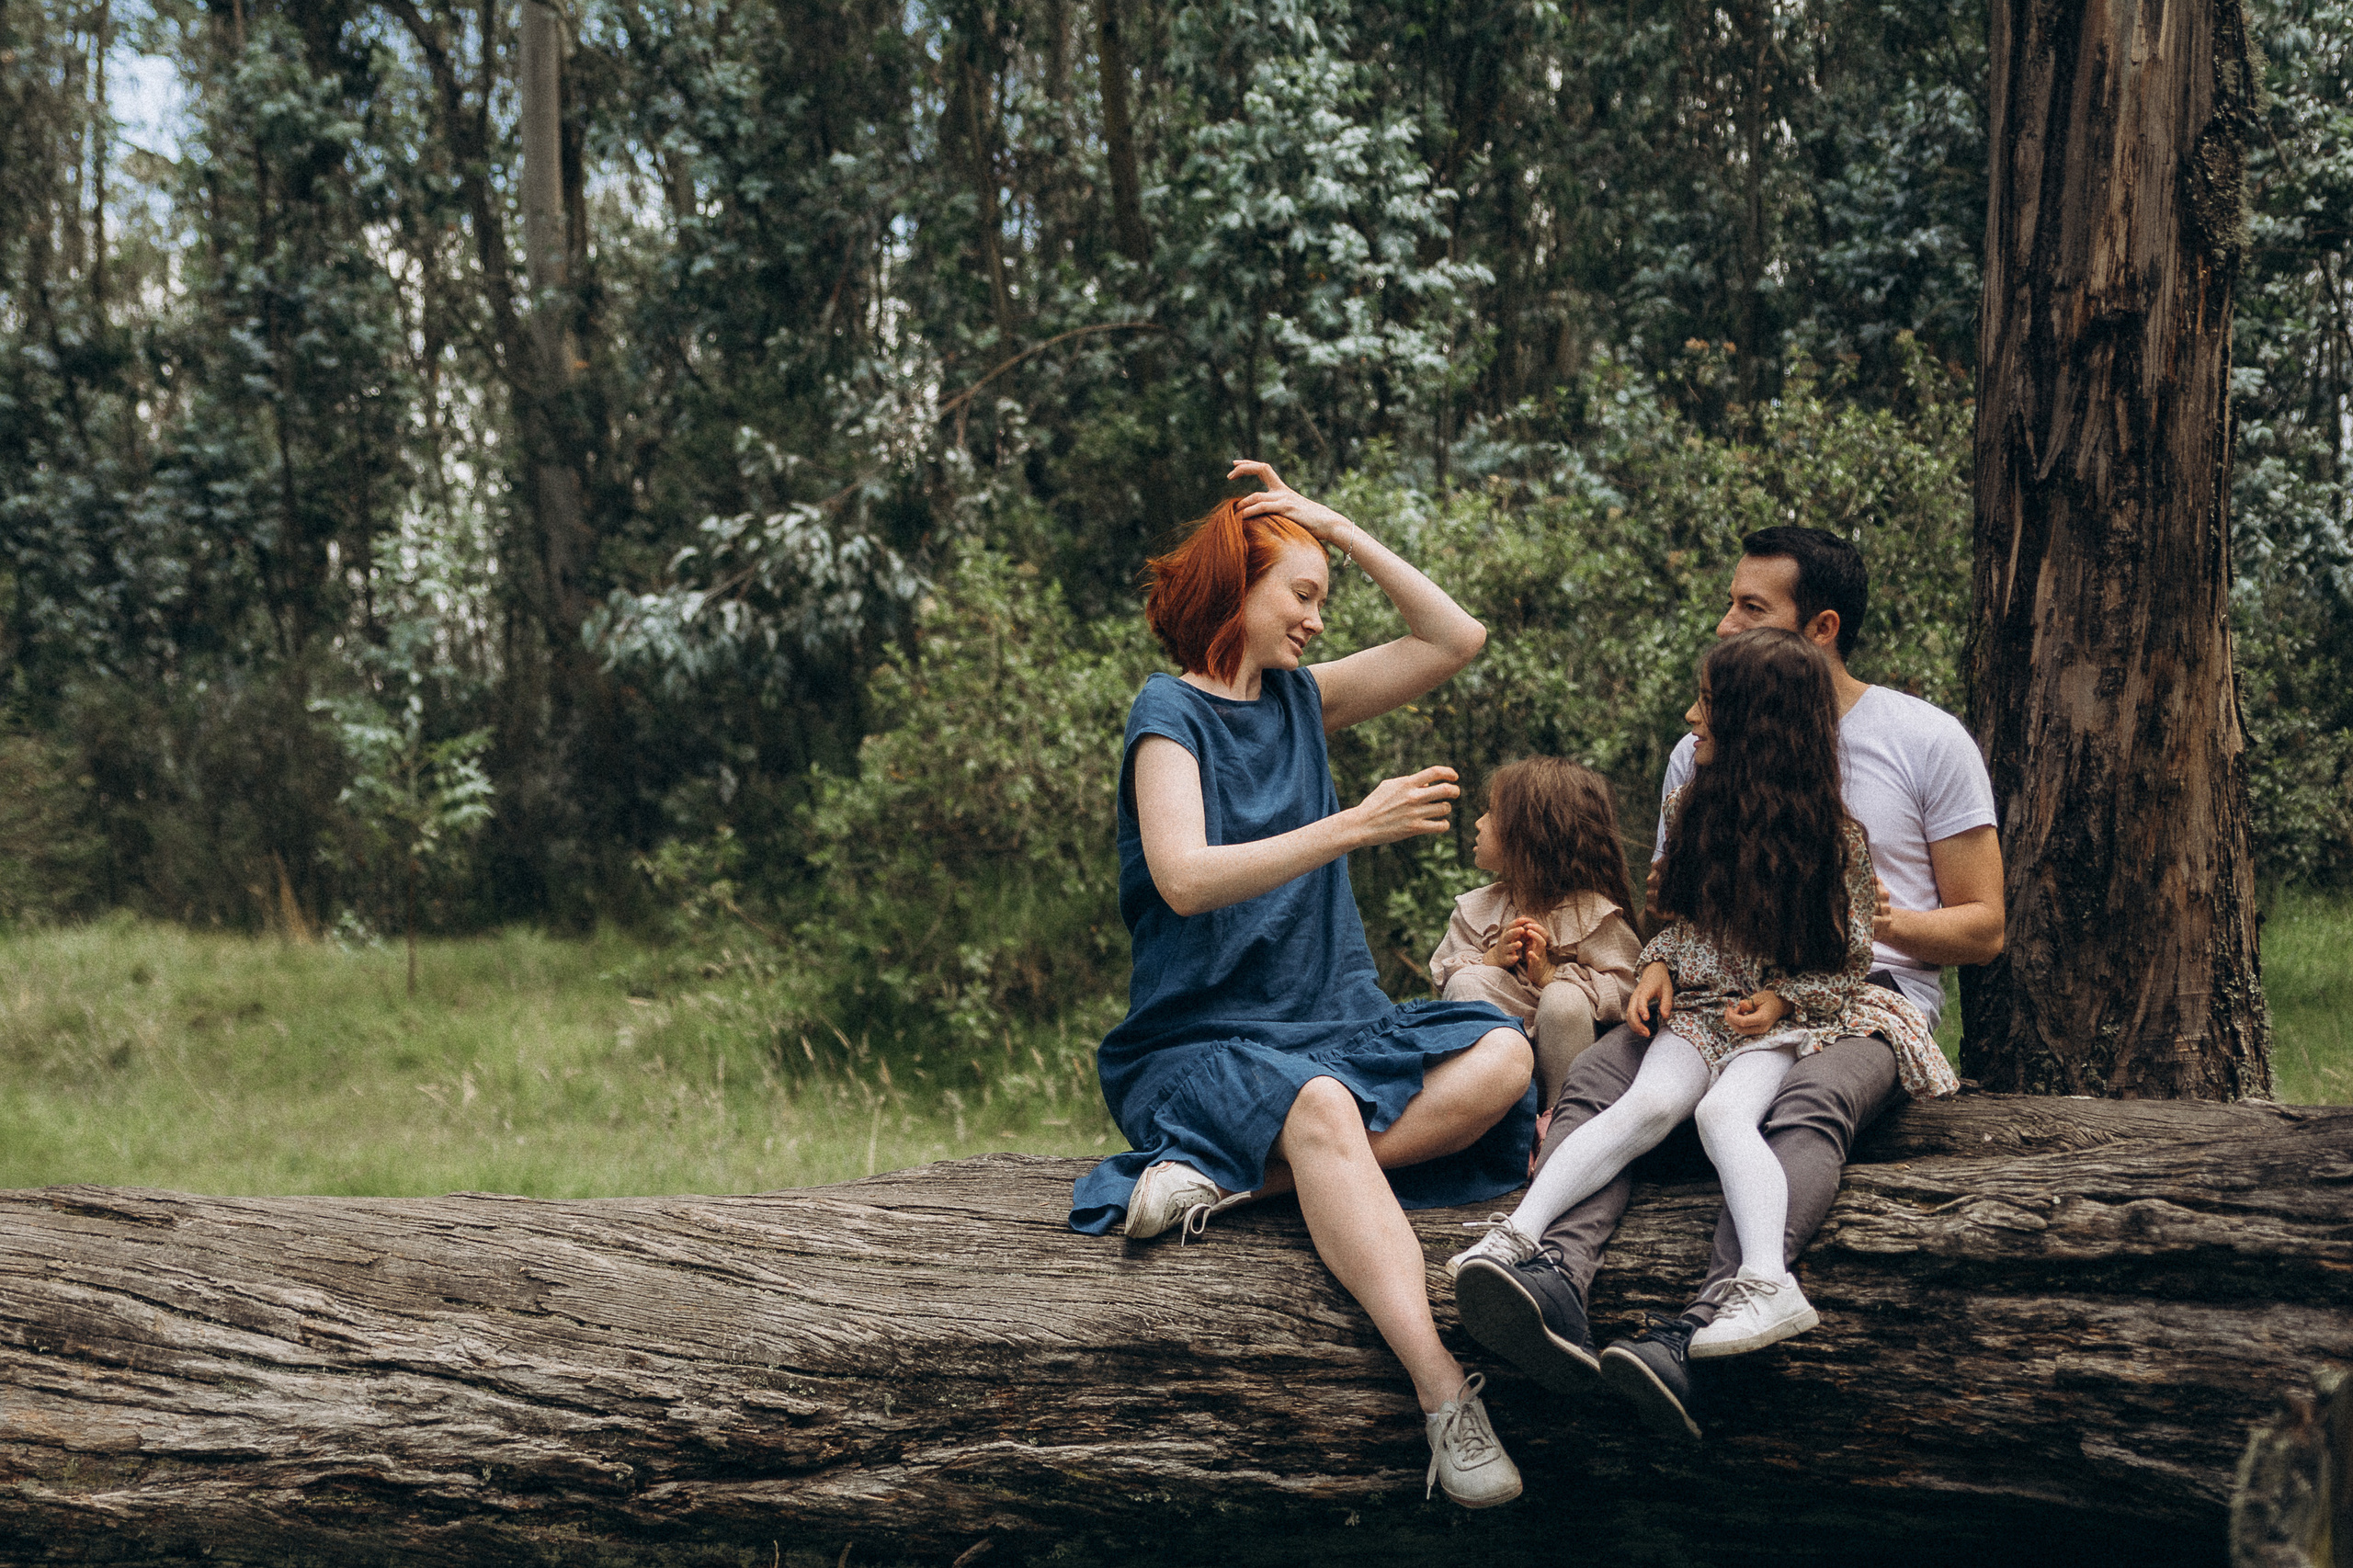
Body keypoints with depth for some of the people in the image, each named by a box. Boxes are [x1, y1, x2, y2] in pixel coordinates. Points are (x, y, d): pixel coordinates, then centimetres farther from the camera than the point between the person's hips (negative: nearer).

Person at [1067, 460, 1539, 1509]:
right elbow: (1184, 879, -21)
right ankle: (1446, 1396, -50)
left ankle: (1231, 1174, -28)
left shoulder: (1298, 698, 16)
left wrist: (1340, 530, 8)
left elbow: (1455, 639, 15)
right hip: (1199, 1041, -7)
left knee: (1501, 1056, -19)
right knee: (1320, 1108, -39)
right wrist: (1356, 825, -28)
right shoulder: (1171, 712, -4)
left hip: (1329, 1024, 7)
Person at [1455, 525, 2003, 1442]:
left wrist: (1880, 920, -12)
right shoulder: (1700, 755, 19)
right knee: (1593, 1076, -29)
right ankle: (1555, 1279, -55)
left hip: (1869, 998, -4)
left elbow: (1982, 927, 9)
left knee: (1809, 1106, -40)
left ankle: (1697, 1336, -60)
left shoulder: (1925, 741, 9)